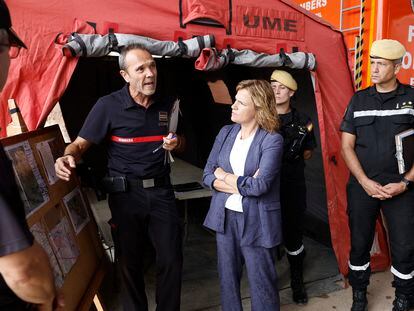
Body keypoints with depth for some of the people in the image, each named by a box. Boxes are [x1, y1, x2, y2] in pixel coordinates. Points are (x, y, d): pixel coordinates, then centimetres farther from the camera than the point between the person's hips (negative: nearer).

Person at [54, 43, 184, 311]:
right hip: (125, 192, -3)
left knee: (172, 258, 7)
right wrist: (68, 156, -30)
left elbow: (179, 140, 18)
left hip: (161, 190, 3)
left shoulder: (167, 105, 3)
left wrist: (176, 143, -5)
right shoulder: (109, 105, -9)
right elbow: (81, 143, -8)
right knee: (130, 261, 10)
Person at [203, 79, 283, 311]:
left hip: (256, 221, -4)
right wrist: (241, 186, -15)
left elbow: (259, 185, -22)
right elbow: (208, 175, 0)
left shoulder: (272, 140, -12)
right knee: (227, 278, 17)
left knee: (261, 282, 10)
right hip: (225, 216, 5)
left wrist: (223, 175, -10)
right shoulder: (226, 132, 3)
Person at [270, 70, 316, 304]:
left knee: (293, 233, 9)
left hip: (293, 185, 1)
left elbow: (308, 152, 13)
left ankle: (297, 281, 29)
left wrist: (291, 162, 0)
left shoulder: (302, 121, 4)